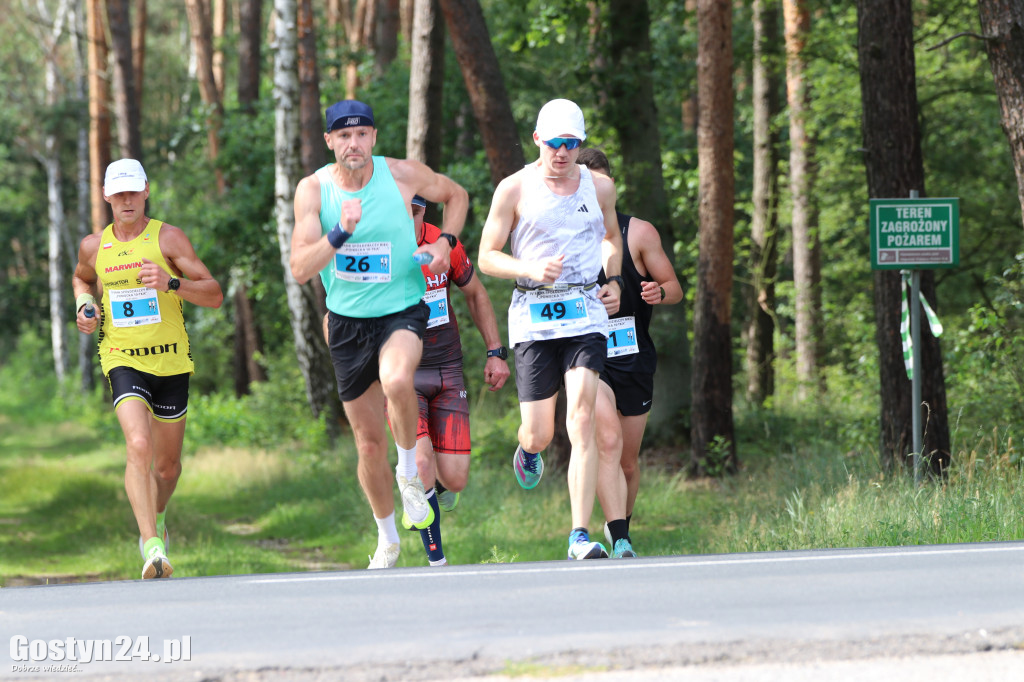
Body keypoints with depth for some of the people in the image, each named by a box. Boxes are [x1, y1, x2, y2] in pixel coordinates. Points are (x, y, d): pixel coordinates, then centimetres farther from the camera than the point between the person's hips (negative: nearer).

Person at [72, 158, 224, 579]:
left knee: (167, 464, 13)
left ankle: (156, 518, 46)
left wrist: (171, 282, -26)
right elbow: (81, 278, 28)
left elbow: (214, 295, -9)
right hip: (122, 362, -1)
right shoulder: (94, 247, 3)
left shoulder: (167, 239, -5)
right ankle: (152, 547, -30)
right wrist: (84, 307, 6)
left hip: (170, 362, 1)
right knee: (139, 446, -25)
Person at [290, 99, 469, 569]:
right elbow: (300, 269, -13)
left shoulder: (403, 174, -7)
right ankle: (387, 539, 31)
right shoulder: (313, 190, -6)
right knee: (370, 445, 8)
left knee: (397, 381, -36)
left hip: (403, 311, -2)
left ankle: (409, 473, -9)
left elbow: (456, 196, 13)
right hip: (348, 321, 2)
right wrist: (340, 233, -27)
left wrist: (446, 240, -4)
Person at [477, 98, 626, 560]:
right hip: (534, 316, -1)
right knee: (540, 434, -1)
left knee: (582, 418, -16)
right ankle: (527, 450, 41)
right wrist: (532, 270, -16)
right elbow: (487, 257, 2)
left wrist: (614, 281, 9)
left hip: (585, 313, 1)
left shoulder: (599, 187, 8)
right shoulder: (515, 189, -1)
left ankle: (580, 537, -18)